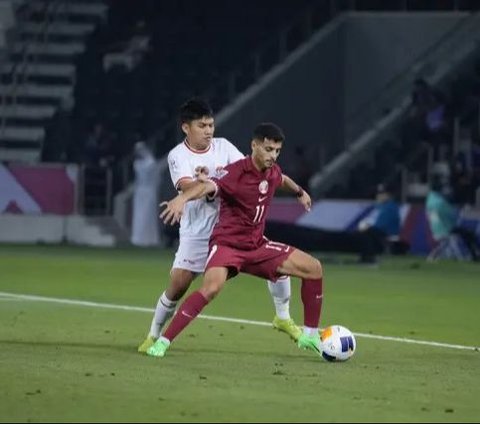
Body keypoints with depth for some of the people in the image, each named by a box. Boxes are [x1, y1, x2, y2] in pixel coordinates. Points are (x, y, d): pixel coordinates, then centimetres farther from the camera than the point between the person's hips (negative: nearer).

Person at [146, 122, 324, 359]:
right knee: (212, 287, -35)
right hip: (227, 244, -7)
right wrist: (182, 198, -62)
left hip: (257, 246, 7)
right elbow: (207, 186, -41)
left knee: (314, 268, 2)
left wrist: (300, 192, 51)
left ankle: (310, 336, 15)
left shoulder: (272, 171, 3)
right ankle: (163, 341, -26)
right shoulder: (236, 172, -21)